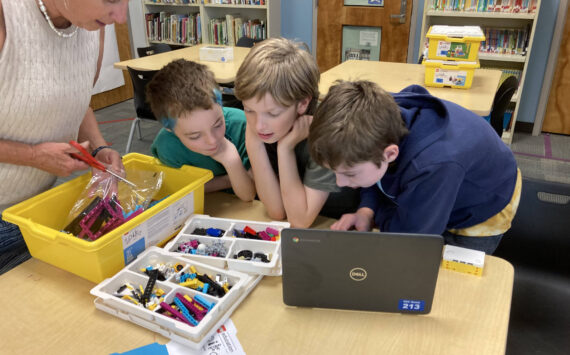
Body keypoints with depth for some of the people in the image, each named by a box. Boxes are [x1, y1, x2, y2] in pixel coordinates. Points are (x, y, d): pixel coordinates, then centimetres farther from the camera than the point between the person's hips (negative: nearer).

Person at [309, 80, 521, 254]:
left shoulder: (434, 165, -51)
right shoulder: (376, 123, -30)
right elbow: (377, 180, -7)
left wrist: (377, 210, -19)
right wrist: (367, 209, -26)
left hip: (482, 211, -4)